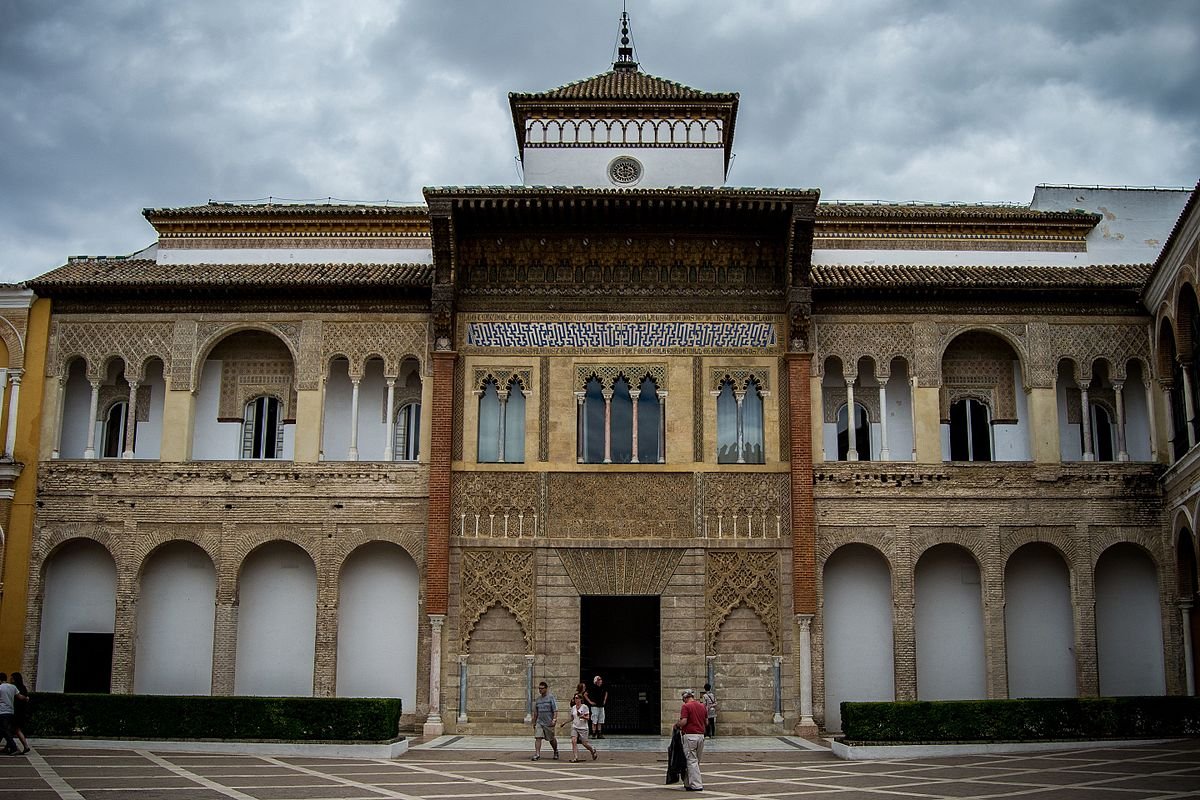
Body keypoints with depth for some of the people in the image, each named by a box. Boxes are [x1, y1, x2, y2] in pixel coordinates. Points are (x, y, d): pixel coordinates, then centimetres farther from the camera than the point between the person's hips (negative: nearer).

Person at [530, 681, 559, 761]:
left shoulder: (551, 697, -5)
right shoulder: (537, 699, 10)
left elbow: (555, 710, -9)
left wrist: (554, 719, -20)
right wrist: (534, 722, 20)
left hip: (549, 723, -4)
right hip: (539, 722, 4)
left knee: (551, 739, 8)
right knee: (538, 737, -12)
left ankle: (556, 751, 33)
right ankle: (537, 754, -13)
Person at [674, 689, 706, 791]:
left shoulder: (686, 706, -9)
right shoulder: (702, 706, 10)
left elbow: (683, 722, -17)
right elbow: (706, 722, 13)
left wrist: (677, 724, 2)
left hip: (690, 735, -7)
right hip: (701, 735, 7)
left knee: (692, 761, -3)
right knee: (696, 761, 14)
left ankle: (697, 785, -6)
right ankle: (688, 783, 23)